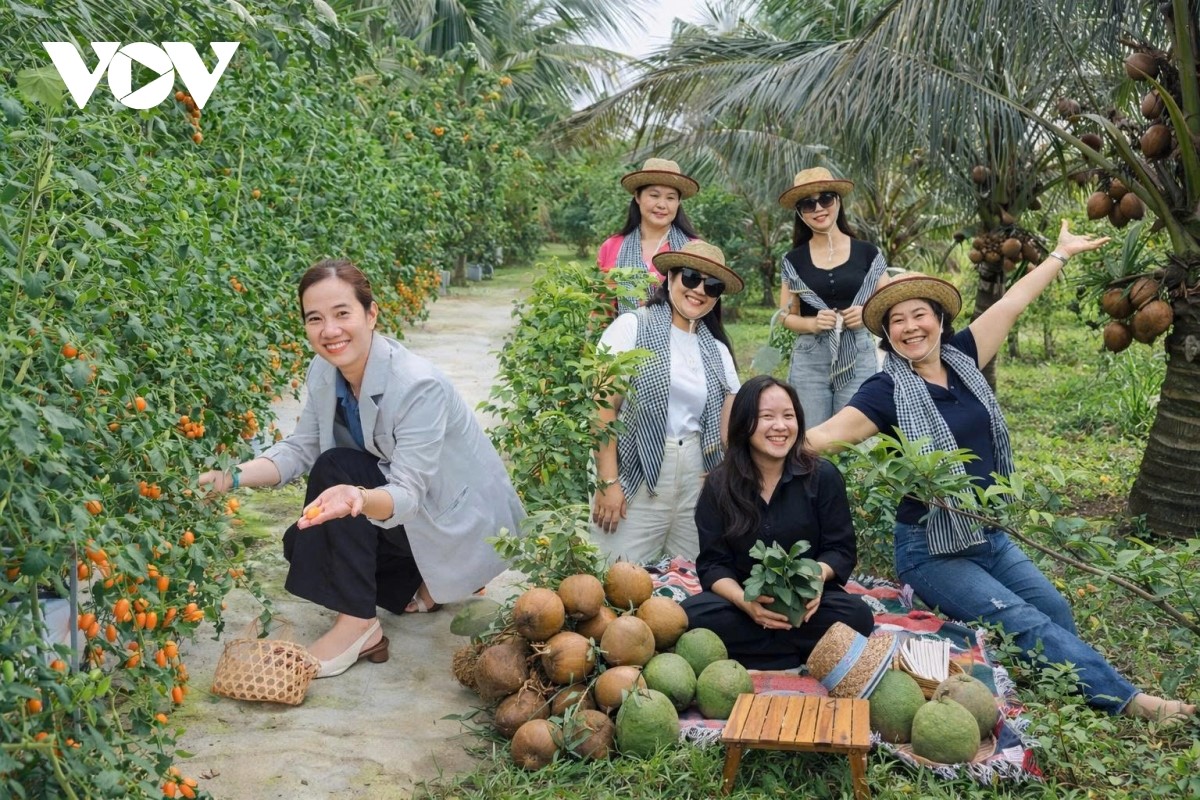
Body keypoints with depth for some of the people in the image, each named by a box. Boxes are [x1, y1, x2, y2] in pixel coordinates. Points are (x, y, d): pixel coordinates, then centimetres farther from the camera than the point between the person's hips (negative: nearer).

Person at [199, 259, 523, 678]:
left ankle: (358, 622, -18)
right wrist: (235, 476, -19)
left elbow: (407, 495, -33)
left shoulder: (419, 387, -31)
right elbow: (300, 448, -2)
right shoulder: (324, 372, -8)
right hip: (404, 515, 8)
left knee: (334, 469, -24)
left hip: (463, 522, -8)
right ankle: (423, 583, 9)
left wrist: (359, 498, -55)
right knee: (302, 544, -5)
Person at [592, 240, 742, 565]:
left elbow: (728, 431, 11)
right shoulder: (632, 328, -2)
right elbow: (604, 409, -8)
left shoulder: (717, 351, 13)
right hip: (637, 481, -5)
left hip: (697, 484, 5)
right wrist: (608, 482, -14)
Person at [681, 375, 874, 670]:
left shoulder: (823, 476, -2)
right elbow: (713, 563, -5)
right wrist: (745, 601, -27)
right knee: (693, 614, -31)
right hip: (741, 599, 0)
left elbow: (841, 550, -2)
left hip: (806, 601, 0)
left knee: (857, 616, -30)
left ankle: (748, 653, -20)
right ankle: (804, 654, -22)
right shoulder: (719, 485, 0)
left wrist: (818, 575, -27)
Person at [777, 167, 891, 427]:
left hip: (859, 357, -1)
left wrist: (868, 314, -11)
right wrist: (812, 323, -10)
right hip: (808, 359, 1)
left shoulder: (867, 253, 4)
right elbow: (786, 315, 10)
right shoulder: (794, 260, 7)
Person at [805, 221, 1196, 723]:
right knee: (1027, 625, -13)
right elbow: (825, 435, -25)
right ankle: (1123, 698, -4)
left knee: (1055, 610, -3)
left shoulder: (961, 360, 2)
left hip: (991, 537, 6)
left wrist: (1062, 253, 20)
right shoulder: (888, 390, -14)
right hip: (931, 550, -6)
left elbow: (1011, 304, 9)